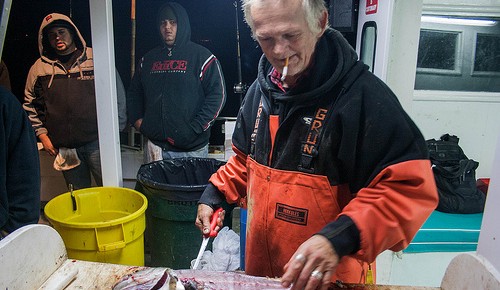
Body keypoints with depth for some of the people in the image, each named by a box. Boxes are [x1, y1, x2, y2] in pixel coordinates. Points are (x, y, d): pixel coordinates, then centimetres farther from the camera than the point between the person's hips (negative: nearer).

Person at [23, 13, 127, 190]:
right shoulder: (39, 68, 9)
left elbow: (118, 94, 4)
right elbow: (30, 105, 16)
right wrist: (42, 134, 6)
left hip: (97, 142, -2)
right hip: (64, 147, 3)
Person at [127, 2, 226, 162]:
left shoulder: (201, 56, -2)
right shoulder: (148, 58, 13)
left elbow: (217, 94, -9)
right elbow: (134, 92, 22)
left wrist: (194, 129, -14)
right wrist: (137, 120, 6)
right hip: (155, 146, 4)